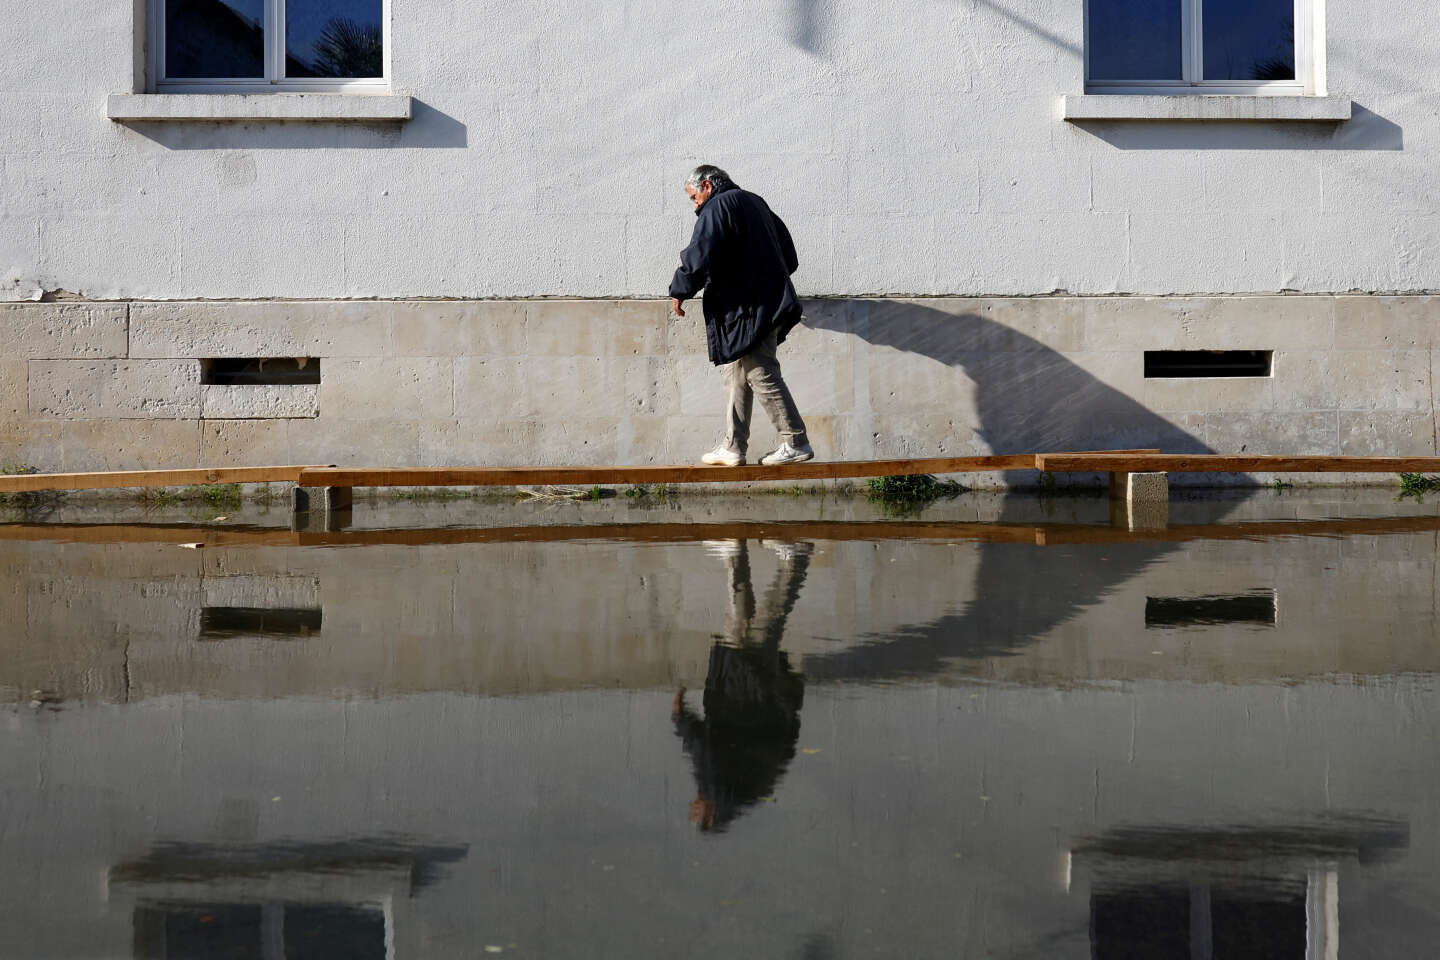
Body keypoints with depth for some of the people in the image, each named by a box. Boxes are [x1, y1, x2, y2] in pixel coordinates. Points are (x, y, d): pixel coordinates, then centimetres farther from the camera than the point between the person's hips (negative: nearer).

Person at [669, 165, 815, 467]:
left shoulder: (717, 208, -9)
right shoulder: (755, 203, 20)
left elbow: (699, 257, -19)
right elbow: (789, 257, 24)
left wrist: (679, 292, -6)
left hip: (746, 309, -10)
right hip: (768, 303, 10)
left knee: (763, 375, -6)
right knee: (736, 375, 14)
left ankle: (796, 442, -5)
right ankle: (733, 447, 15)